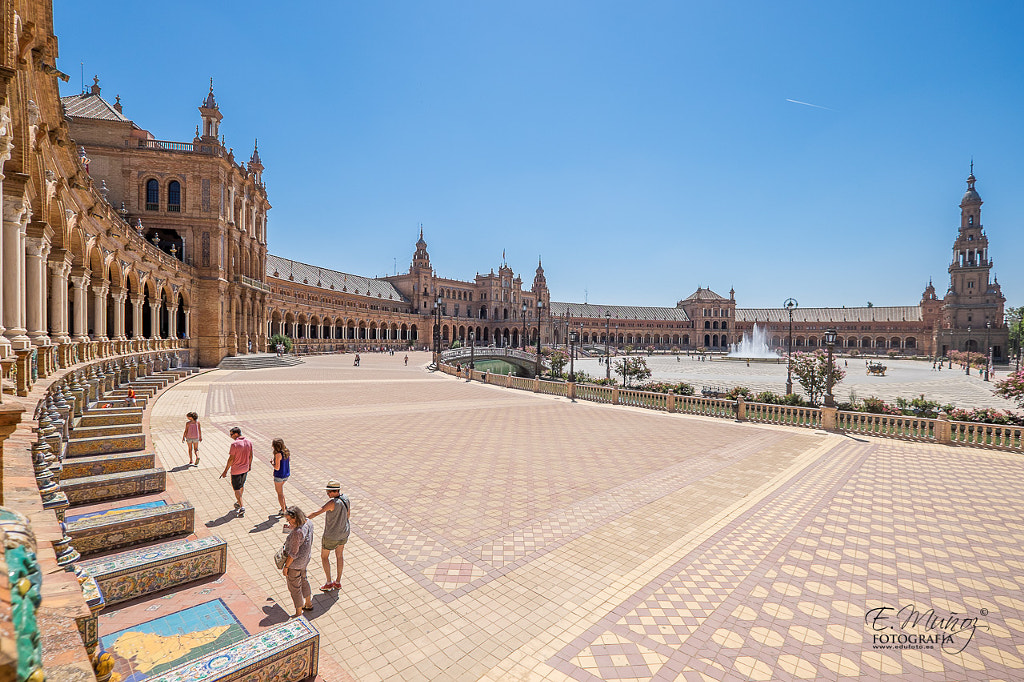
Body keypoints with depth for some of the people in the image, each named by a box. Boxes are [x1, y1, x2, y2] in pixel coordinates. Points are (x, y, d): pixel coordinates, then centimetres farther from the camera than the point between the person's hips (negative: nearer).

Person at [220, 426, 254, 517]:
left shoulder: (234, 444, -22)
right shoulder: (249, 442, -2)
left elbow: (231, 459, -18)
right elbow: (251, 456, 6)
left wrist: (225, 471, -9)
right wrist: (249, 465, 20)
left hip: (236, 470, -7)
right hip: (245, 468, 7)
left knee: (236, 489, 2)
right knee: (241, 486, 24)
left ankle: (242, 506, -6)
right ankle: (239, 502, 40)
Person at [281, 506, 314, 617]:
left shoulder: (296, 533, -35)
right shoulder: (308, 522, -10)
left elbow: (293, 554, -25)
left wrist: (286, 567, -13)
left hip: (294, 563, -8)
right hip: (305, 559, 8)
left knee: (294, 588, 13)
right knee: (303, 580, 29)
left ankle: (299, 613, 32)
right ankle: (308, 604, 48)